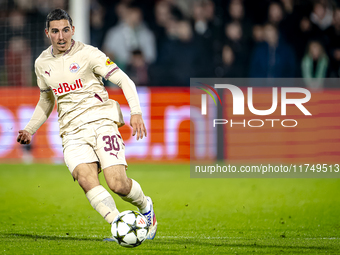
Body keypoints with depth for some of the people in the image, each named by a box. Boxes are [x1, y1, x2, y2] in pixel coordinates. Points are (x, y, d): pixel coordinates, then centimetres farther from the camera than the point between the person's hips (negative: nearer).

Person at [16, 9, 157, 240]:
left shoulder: (88, 54, -1)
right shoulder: (42, 63, 14)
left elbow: (124, 81, -3)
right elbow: (46, 101, 29)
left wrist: (136, 112, -17)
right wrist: (30, 130, 17)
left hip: (100, 120, -3)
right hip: (72, 132, 3)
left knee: (118, 184, -17)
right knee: (85, 177, -27)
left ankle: (145, 207, 16)